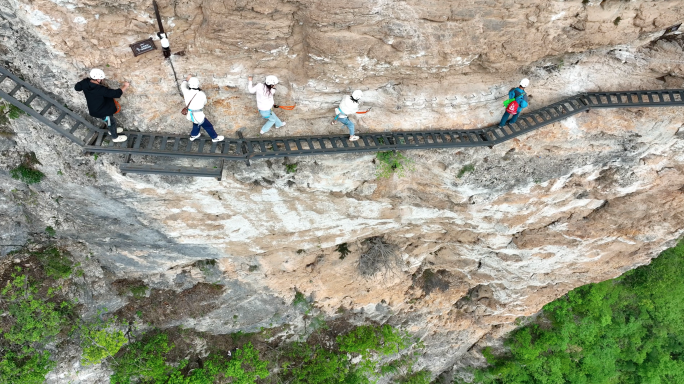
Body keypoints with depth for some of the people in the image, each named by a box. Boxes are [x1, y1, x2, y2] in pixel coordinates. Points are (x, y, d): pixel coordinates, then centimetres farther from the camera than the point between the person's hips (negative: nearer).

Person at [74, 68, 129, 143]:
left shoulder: (85, 82, -18)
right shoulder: (101, 90, -40)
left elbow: (77, 87, 2)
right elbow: (116, 93, -39)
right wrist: (125, 86, -25)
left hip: (94, 108, 8)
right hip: (102, 112, -8)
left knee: (110, 119, 32)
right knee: (112, 122, 18)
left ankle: (112, 130, 58)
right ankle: (115, 137, 42)